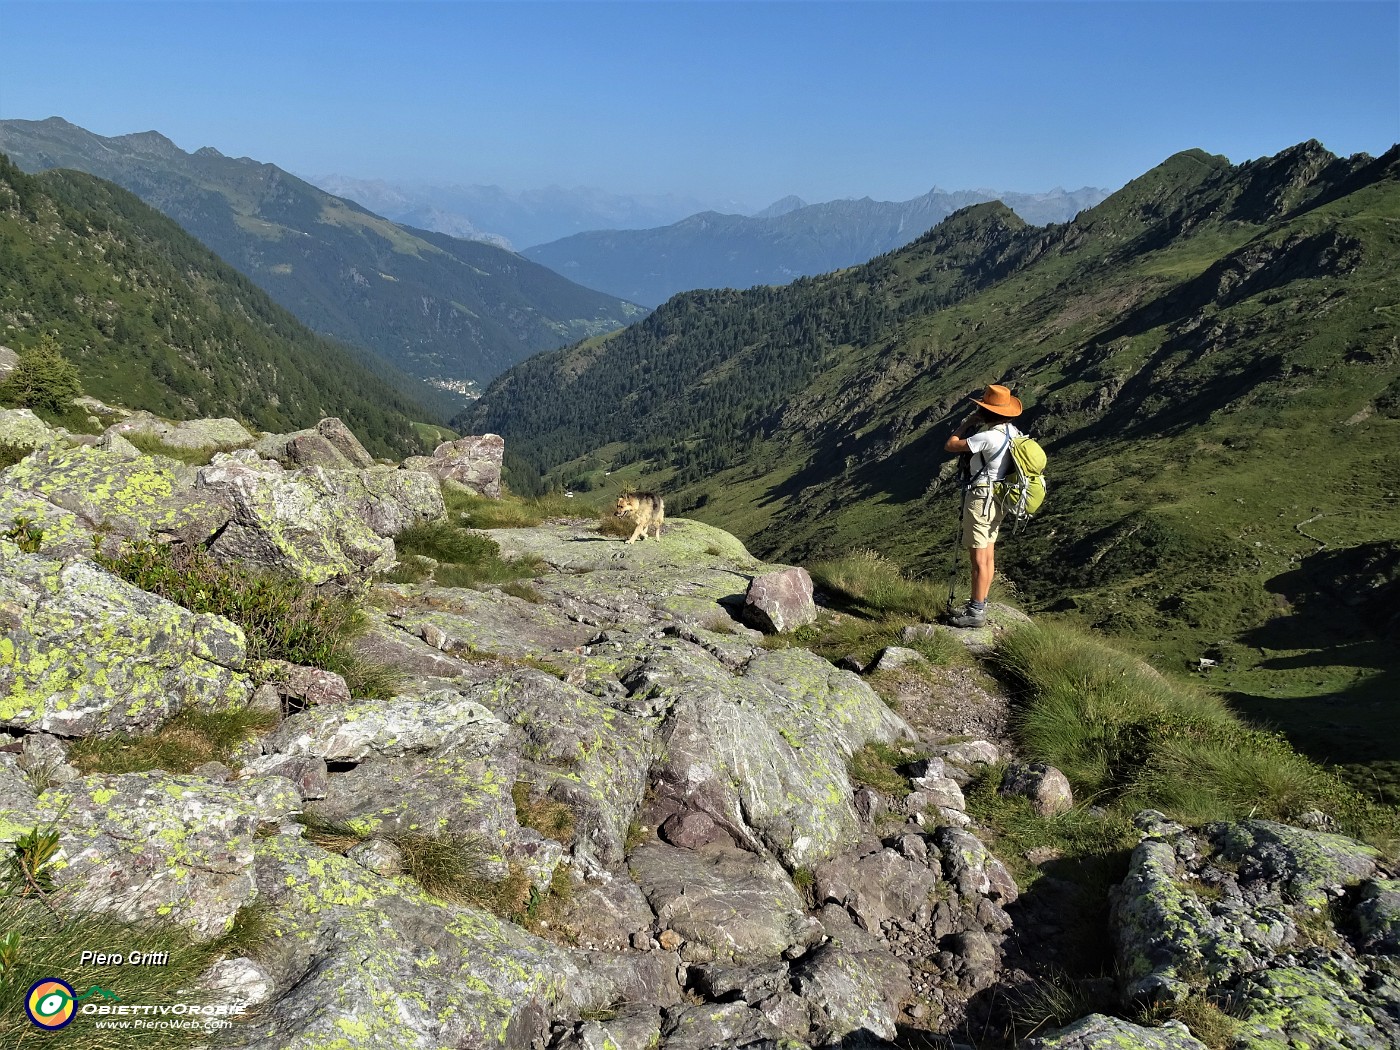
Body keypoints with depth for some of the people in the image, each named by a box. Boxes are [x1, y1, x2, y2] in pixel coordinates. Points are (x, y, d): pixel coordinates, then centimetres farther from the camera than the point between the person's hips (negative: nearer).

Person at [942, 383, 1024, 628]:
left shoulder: (988, 436, -24)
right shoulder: (1012, 432, 5)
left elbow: (950, 445, -17)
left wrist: (969, 421, -7)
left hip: (981, 498, -10)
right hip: (996, 498, 10)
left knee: (979, 558, -4)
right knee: (988, 555, 15)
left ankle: (975, 613, 1)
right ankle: (979, 605, 25)